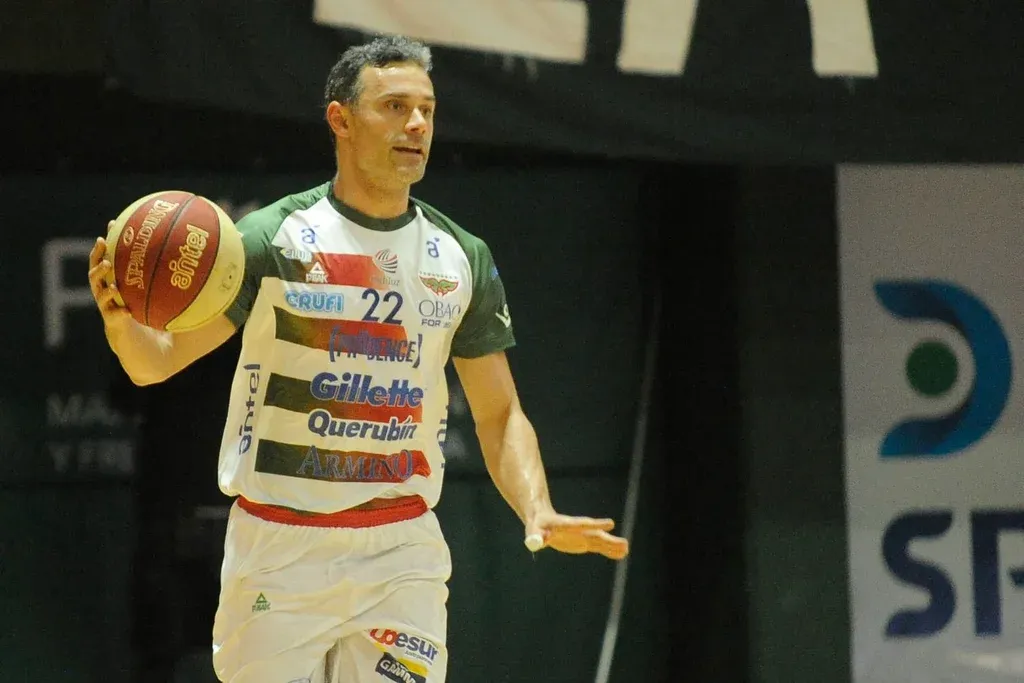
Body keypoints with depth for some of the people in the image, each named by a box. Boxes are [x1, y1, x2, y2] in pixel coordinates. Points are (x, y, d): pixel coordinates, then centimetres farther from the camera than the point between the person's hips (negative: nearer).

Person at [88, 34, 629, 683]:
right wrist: (119, 317, -28)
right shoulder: (272, 237, -4)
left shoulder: (463, 258, 8)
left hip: (402, 554, 3)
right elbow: (158, 361, -5)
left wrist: (538, 511, -6)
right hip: (279, 549, -3)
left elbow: (499, 412, 12)